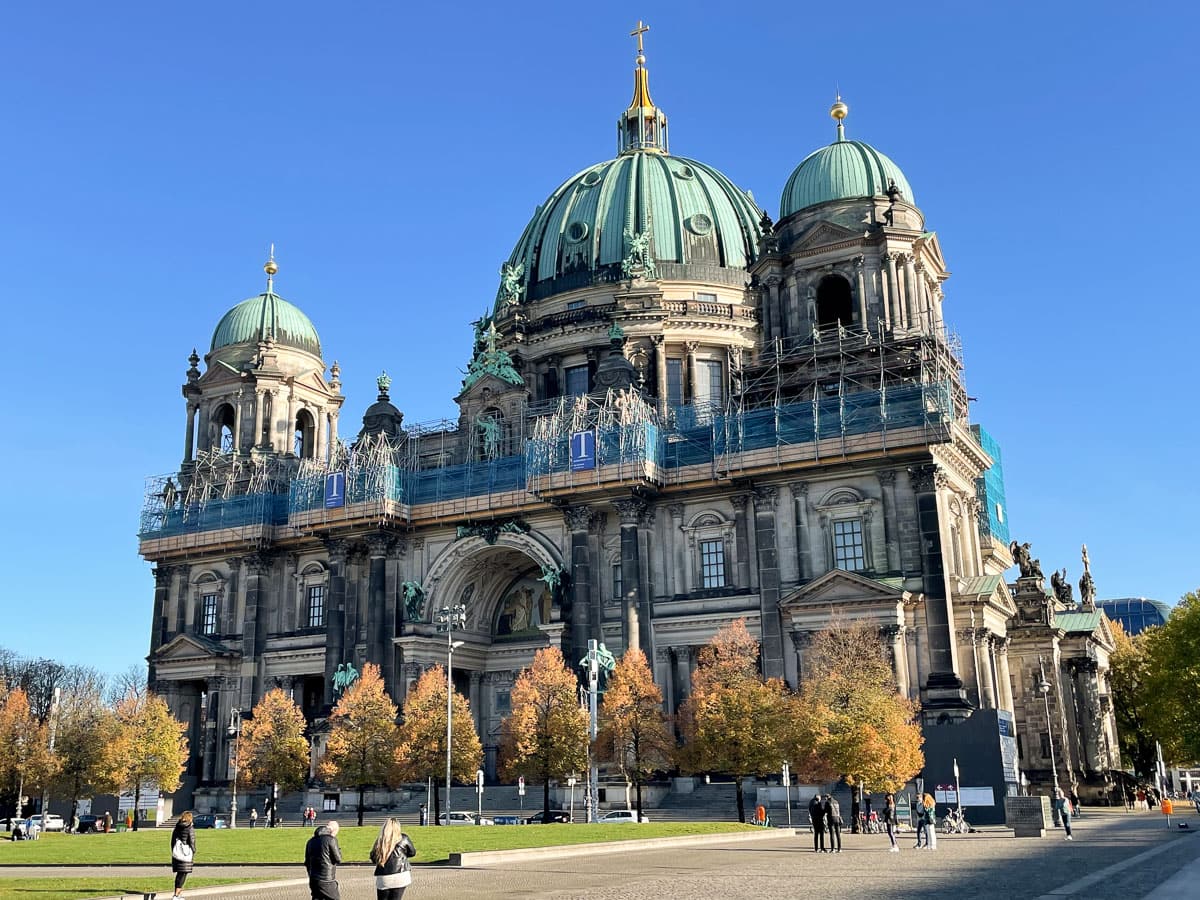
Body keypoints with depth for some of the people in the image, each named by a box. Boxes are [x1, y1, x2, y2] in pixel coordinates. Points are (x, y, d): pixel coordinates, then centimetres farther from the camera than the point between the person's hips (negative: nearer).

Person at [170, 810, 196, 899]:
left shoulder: (177, 827, 8)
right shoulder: (190, 828, -10)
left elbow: (173, 840, 13)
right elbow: (192, 841, -10)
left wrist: (173, 851, 21)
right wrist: (194, 851, 3)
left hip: (176, 852, 6)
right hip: (186, 853, -6)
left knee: (179, 873, 17)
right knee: (183, 873, 0)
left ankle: (178, 890, 25)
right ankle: (177, 894, -4)